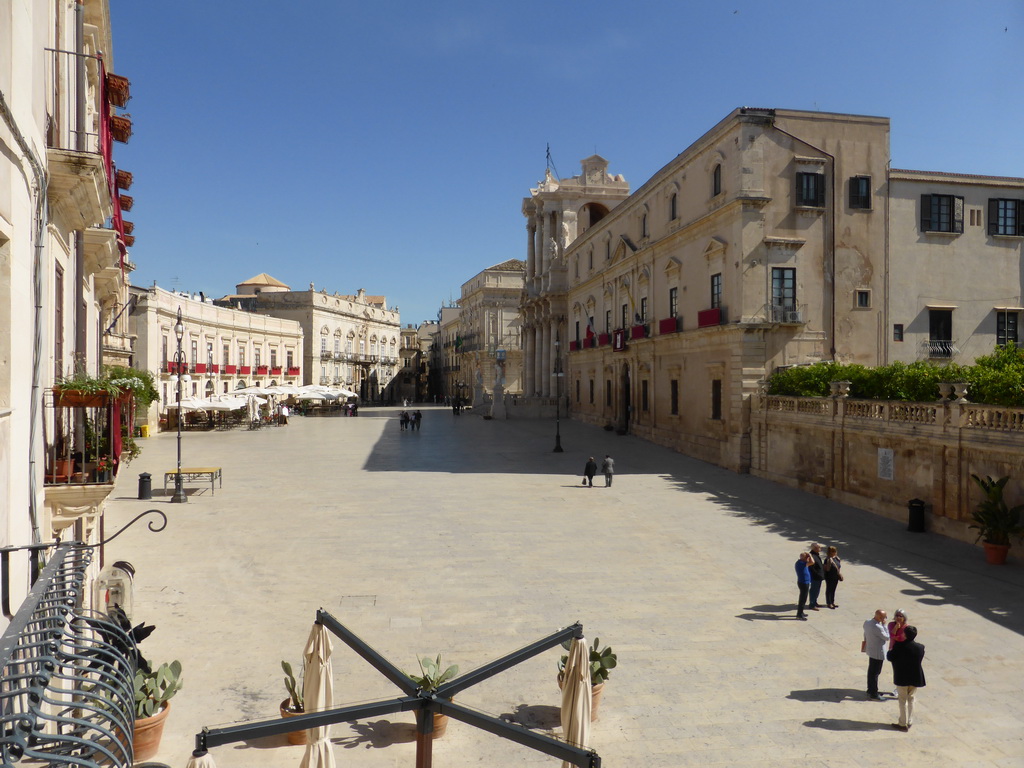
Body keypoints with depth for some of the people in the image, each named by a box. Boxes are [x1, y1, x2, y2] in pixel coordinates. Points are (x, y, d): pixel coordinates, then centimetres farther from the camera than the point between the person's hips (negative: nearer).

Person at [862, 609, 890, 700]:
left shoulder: (866, 622, -4)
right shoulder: (878, 627, -31)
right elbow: (887, 638, -16)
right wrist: (884, 625, -13)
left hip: (870, 650, 8)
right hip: (878, 653, -8)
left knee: (871, 671, 21)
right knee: (875, 673, 4)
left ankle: (870, 690, 35)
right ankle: (874, 695, 15)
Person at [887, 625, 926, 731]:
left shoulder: (899, 646, -21)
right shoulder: (920, 647, -9)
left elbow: (890, 657, -12)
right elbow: (921, 659, 8)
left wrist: (890, 650, 9)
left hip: (902, 678, -4)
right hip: (916, 678, 4)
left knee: (903, 700, 8)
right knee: (911, 699, 19)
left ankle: (903, 724, 13)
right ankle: (910, 722, 27)